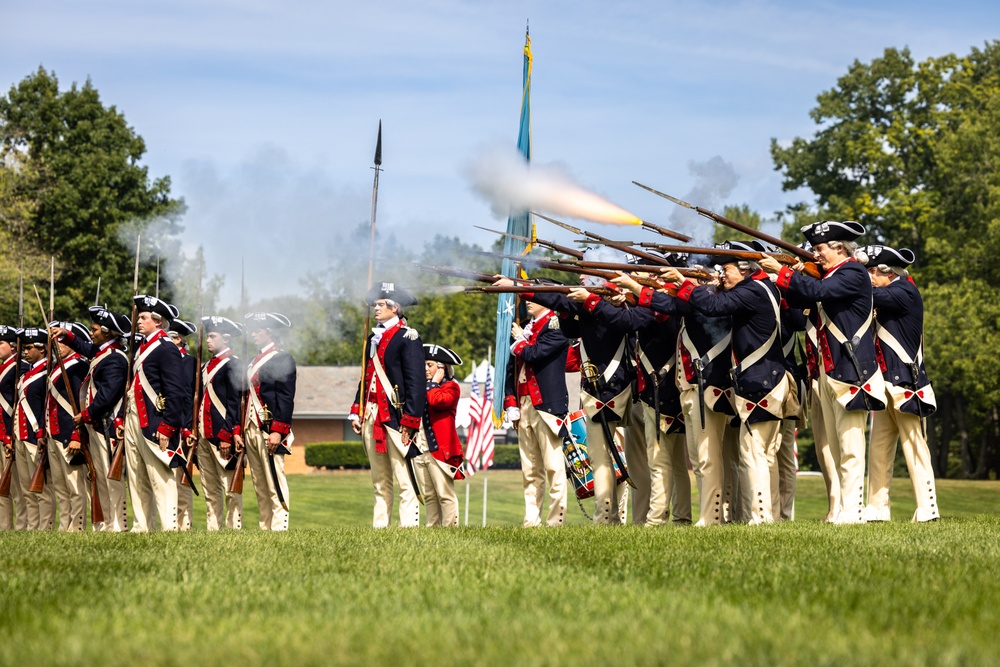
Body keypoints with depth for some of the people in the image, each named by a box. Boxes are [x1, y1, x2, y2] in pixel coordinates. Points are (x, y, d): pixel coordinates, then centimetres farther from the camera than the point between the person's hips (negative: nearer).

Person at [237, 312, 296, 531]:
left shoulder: (282, 359, -5)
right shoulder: (254, 361, 20)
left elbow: (286, 398, -12)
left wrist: (277, 431, -20)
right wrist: (239, 430, 15)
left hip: (269, 430, -8)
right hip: (251, 430, 8)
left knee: (275, 484, -8)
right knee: (260, 487, 7)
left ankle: (279, 528, -9)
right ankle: (264, 528, 9)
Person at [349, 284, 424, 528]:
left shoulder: (407, 337, -5)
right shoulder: (373, 338, 19)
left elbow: (417, 383, -10)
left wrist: (409, 421, -16)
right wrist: (356, 412, 15)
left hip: (395, 416, -8)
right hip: (371, 416, 8)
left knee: (404, 480, -7)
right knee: (380, 481, 10)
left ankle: (409, 526, -7)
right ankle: (379, 526, 13)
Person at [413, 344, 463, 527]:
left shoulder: (451, 387, 0)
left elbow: (435, 400, -19)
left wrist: (434, 382, -6)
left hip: (440, 449, -7)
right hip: (419, 449, 7)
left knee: (445, 494, -7)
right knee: (428, 496, 8)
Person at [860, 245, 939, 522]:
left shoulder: (904, 293, -12)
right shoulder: (890, 296, 15)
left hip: (905, 385, -9)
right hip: (885, 385, 9)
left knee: (913, 446, -5)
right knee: (878, 447, 7)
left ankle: (927, 509, -2)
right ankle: (877, 507, 11)